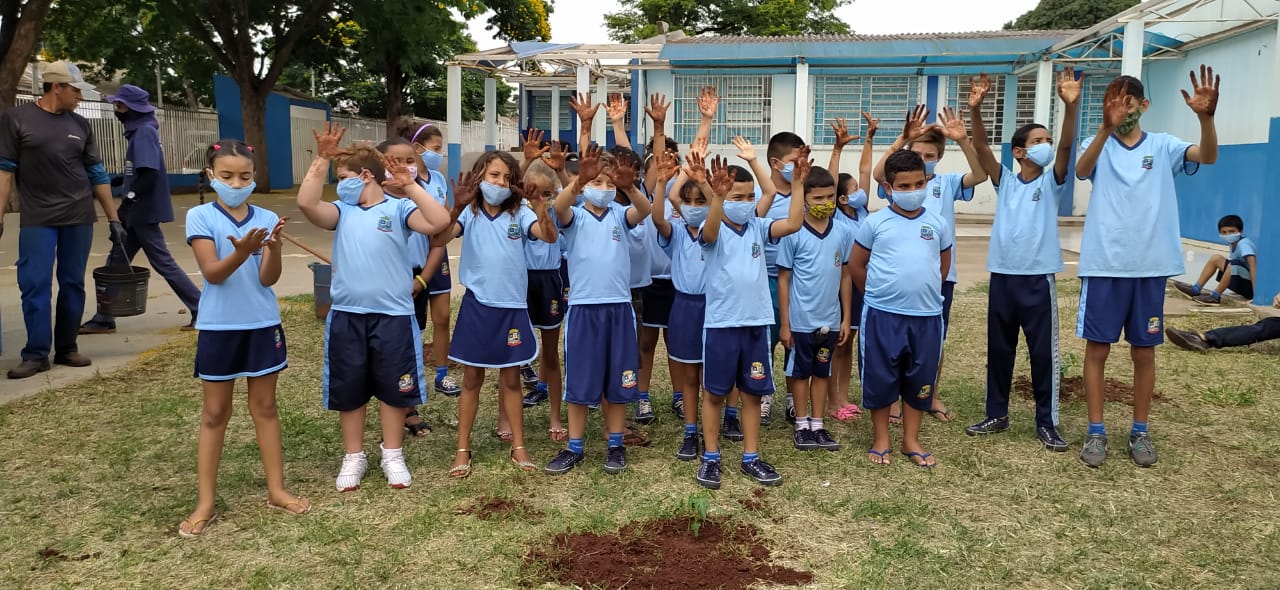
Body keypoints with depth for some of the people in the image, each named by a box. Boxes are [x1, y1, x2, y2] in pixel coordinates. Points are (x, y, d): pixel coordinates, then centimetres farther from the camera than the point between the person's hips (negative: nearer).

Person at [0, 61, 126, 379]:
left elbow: (97, 174, 11)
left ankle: (67, 348, 15)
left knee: (73, 285, 6)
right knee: (34, 285, -3)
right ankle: (36, 354, 4)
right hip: (37, 220, -3)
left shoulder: (80, 125, 9)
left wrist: (113, 219, 9)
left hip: (79, 218, 3)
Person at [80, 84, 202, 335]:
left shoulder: (145, 132, -15)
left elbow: (149, 174, -24)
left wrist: (127, 202, -19)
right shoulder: (139, 131, 14)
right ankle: (104, 320, 18)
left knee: (163, 263, -4)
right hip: (139, 212, 10)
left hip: (145, 212, -10)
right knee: (116, 262, 11)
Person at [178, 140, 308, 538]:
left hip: (262, 325, 2)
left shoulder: (266, 218, -2)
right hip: (219, 327, -2)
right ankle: (206, 503, 15)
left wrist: (273, 247, -28)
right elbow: (213, 273, -16)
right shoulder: (200, 217, -7)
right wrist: (241, 252, -35)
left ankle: (276, 489, 21)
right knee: (215, 414, 7)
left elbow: (268, 278, -8)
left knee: (265, 406, 12)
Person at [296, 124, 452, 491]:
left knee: (393, 388, 9)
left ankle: (392, 455, 26)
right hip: (346, 316, 3)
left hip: (393, 315, -3)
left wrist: (409, 186, -23)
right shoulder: (342, 212, 5)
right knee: (348, 390, 12)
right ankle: (353, 457, 28)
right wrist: (322, 159, -17)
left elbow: (439, 222, -20)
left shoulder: (398, 209, -4)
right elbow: (306, 203, -13)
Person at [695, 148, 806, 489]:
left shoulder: (758, 228, 4)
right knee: (714, 393, 8)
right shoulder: (714, 231, -8)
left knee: (753, 393, 11)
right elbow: (710, 231, -33)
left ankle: (751, 458, 23)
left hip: (756, 323, 4)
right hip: (721, 324, -4)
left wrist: (797, 183, -18)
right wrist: (718, 197, -51)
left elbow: (793, 224, -10)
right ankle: (711, 458, 20)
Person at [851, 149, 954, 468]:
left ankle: (911, 440, 27)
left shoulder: (939, 223, 4)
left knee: (920, 379, 11)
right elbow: (856, 265, 5)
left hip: (927, 316, 2)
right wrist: (880, 293, 9)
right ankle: (880, 439, 23)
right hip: (882, 315, -2)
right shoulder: (875, 222, -3)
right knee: (880, 377, 7)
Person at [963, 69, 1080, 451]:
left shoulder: (1051, 182, 3)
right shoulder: (1005, 181, 6)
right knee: (999, 350, 11)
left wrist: (1071, 107, -29)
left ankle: (1047, 423, 13)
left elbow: (1066, 147, -13)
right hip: (1002, 276, 2)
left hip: (1038, 278, -1)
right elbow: (981, 148, -7)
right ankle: (997, 415, 24)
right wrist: (975, 110, -22)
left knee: (1043, 352, 2)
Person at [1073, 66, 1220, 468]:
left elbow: (1208, 156, -12)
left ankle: (1140, 432, 22)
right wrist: (1107, 127, -38)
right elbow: (1081, 170, -20)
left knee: (1144, 350, 10)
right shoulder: (1098, 144, 2)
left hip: (1150, 266, 1)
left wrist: (1206, 116, -32)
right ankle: (1096, 432, 13)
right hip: (1103, 265, -1)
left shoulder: (1162, 146, 5)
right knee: (1097, 348, 3)